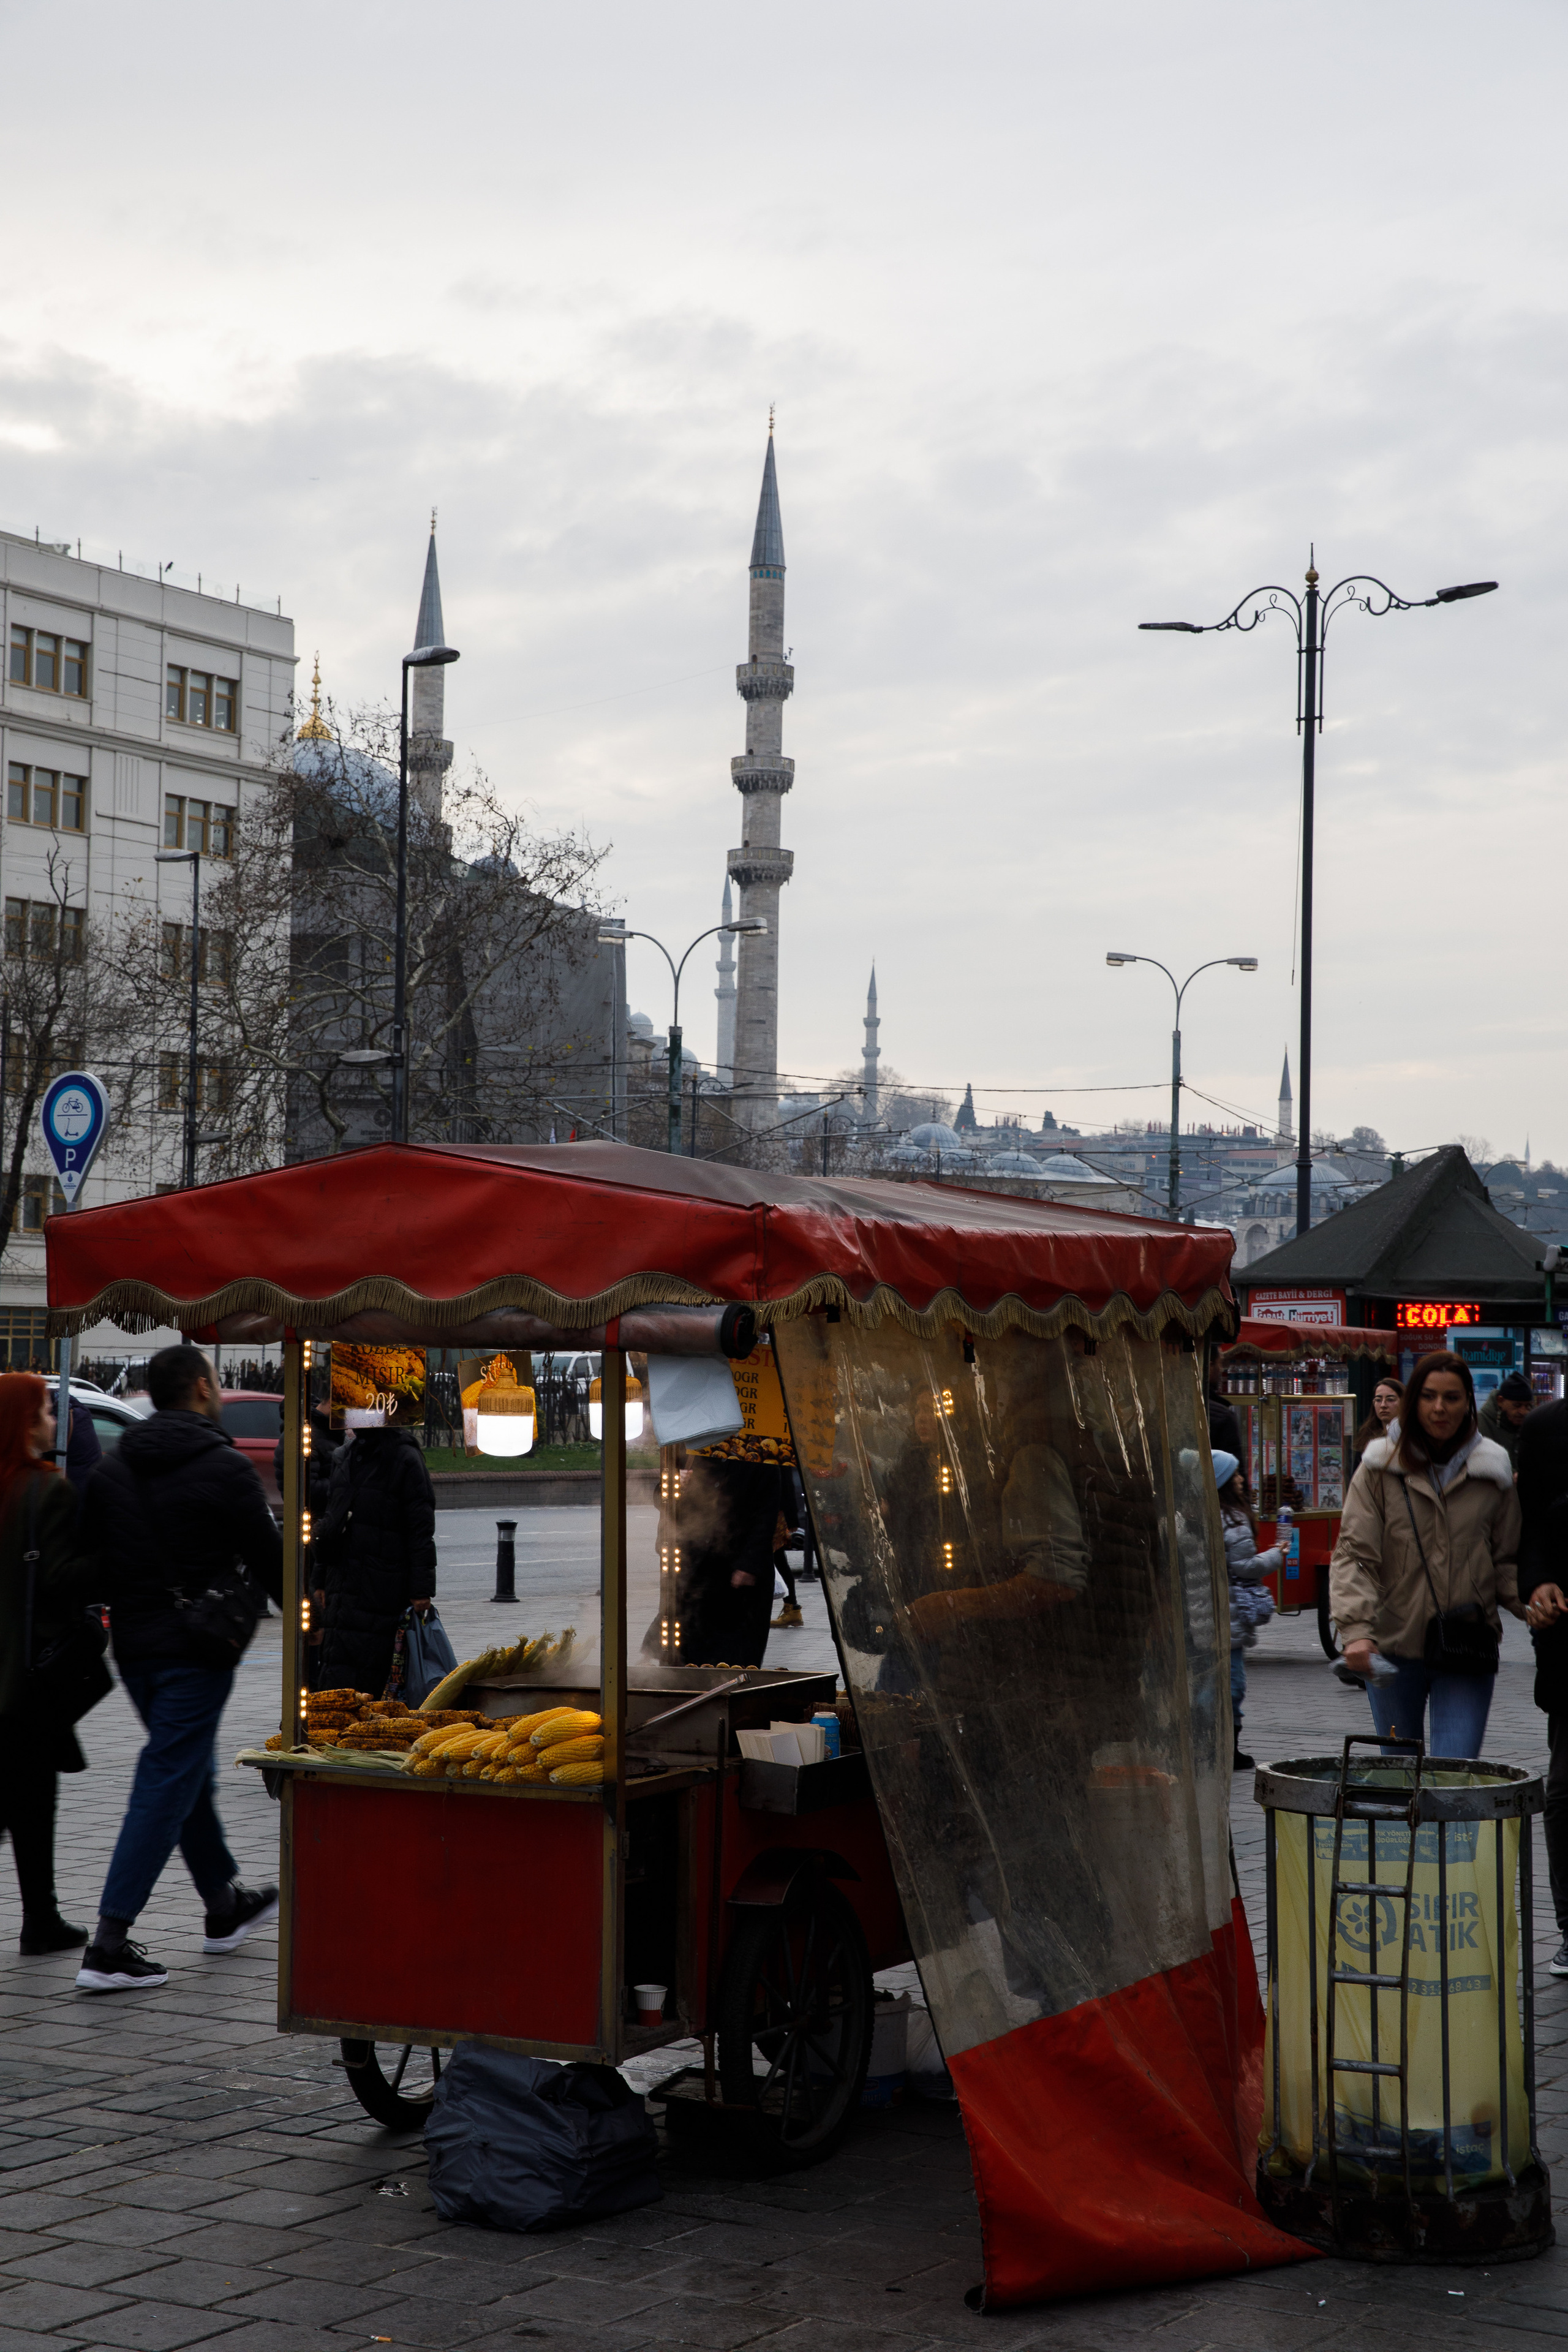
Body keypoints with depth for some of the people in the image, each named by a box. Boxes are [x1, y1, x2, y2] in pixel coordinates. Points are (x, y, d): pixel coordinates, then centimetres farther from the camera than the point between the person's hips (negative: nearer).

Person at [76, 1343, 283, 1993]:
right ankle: (108, 1949, -9)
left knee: (188, 1770, 22)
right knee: (167, 1785, -5)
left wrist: (120, 1613, 17)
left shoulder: (112, 1469, 7)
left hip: (133, 1647, 7)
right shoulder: (224, 1468, -12)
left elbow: (88, 1556, 9)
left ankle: (225, 1906, 35)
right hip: (194, 1648, -7)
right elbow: (268, 1561, -9)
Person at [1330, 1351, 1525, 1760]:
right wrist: (1357, 1629, -20)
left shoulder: (1493, 1472, 6)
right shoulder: (1380, 1470, 0)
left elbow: (1507, 1561, 13)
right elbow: (1354, 1555, -6)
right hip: (1395, 1645, 0)